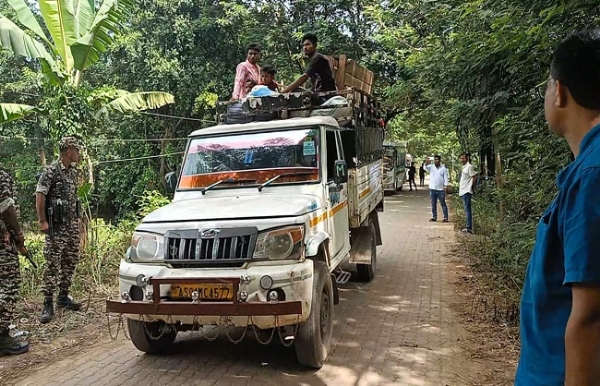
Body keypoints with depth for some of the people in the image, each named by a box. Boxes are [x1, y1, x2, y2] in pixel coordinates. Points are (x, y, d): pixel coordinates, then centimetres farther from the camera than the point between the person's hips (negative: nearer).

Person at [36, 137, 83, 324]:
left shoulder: (73, 170, 11)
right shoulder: (51, 171, -12)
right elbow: (40, 195, -15)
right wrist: (42, 221, -17)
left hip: (72, 224, 8)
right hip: (57, 226, -8)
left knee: (70, 261, 12)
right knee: (53, 264, -6)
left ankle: (63, 297, 24)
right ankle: (48, 304, -1)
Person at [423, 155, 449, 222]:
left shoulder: (443, 168, 2)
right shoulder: (431, 167, 5)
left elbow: (445, 178, 1)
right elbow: (425, 167, -15)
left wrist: (445, 186, -12)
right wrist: (427, 163, -36)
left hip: (440, 189, -2)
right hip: (432, 189, 2)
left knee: (443, 204, 2)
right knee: (433, 204, 7)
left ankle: (445, 217, 7)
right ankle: (434, 217, 15)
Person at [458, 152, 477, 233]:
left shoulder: (469, 167, -12)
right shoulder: (464, 167, 16)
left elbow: (475, 177, -15)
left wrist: (471, 187, -6)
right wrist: (460, 190, 13)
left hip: (466, 191, -10)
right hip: (463, 191, 10)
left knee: (467, 209, -8)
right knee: (467, 210, 13)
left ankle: (469, 228, -6)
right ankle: (468, 227, 18)